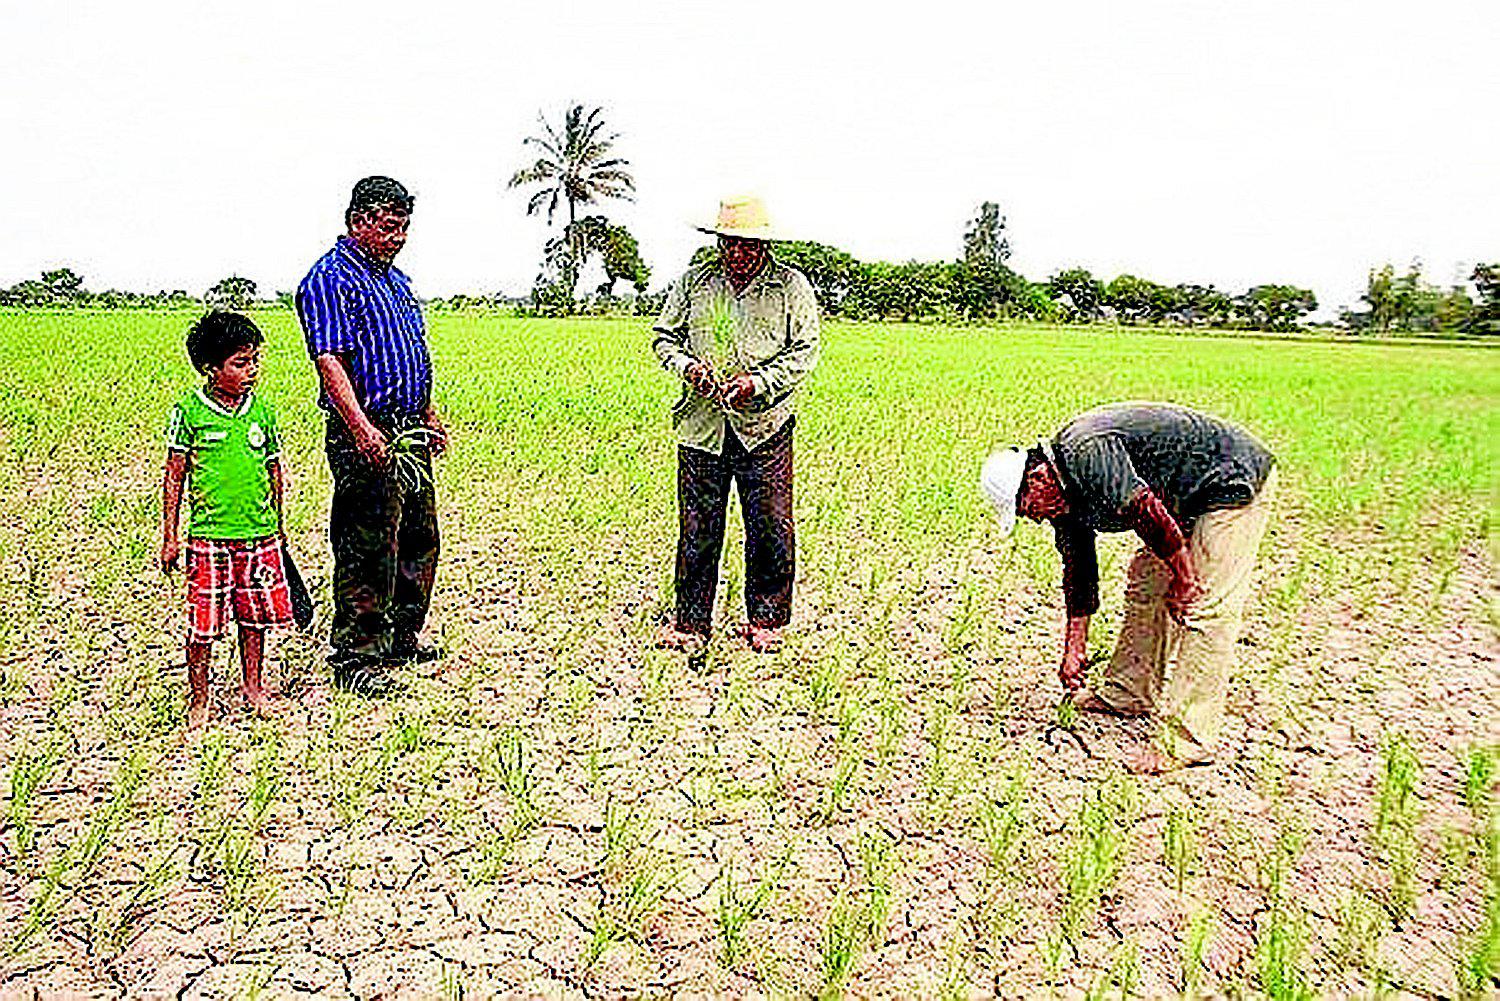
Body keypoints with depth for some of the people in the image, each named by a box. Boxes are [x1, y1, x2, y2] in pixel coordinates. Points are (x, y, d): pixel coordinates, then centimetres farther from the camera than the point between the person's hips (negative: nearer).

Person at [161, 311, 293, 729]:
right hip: (209, 536, -3)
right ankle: (198, 698, 19)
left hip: (259, 534, 3)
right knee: (204, 620, 2)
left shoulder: (261, 410, 4)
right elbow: (175, 474, 0)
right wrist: (170, 537, 0)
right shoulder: (189, 411, -5)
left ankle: (252, 685, 29)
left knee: (255, 614, 11)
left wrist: (278, 525, 18)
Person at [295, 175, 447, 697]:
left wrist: (429, 416, 25)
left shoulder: (395, 278, 19)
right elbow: (329, 360, -20)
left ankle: (402, 638, 30)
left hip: (408, 433, 10)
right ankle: (354, 658, 5)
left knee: (419, 541, 16)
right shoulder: (330, 278, -10)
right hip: (366, 435, -9)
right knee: (366, 550, -5)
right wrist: (361, 429, -29)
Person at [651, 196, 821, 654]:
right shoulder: (693, 282, 9)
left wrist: (758, 382, -14)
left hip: (765, 425, -1)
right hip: (702, 422, 1)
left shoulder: (791, 286, 3)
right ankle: (691, 622, 17)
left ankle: (765, 620, 19)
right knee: (697, 529, 3)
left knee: (771, 529, 1)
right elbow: (664, 337, 15)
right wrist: (688, 366, -6)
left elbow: (804, 350, 0)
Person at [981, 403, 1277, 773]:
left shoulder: (1086, 454, -26)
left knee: (1204, 608, -11)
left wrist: (1183, 580, -19)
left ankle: (1187, 741, -8)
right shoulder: (1063, 492, 4)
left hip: (1235, 483, -10)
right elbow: (1079, 573, 12)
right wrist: (1073, 652, 16)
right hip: (1190, 502, 10)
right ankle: (1128, 694, 26)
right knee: (1144, 586, 13)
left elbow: (1148, 514, -32)